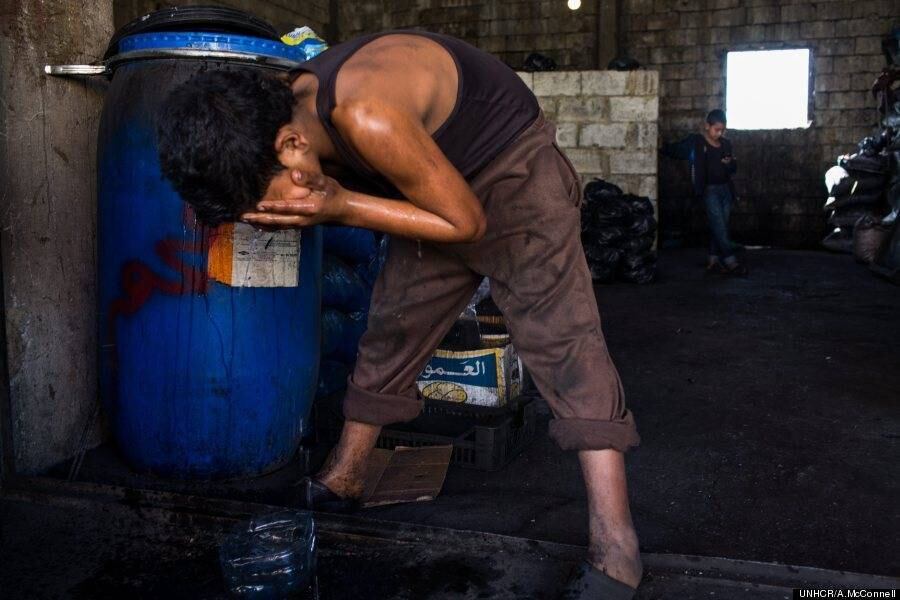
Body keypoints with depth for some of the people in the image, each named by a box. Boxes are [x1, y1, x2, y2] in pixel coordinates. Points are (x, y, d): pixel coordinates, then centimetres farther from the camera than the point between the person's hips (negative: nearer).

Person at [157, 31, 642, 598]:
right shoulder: (286, 110, -11)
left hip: (516, 172, -8)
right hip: (438, 186, 8)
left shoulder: (365, 115, -37)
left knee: (559, 335, -19)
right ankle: (342, 482, 23)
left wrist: (342, 207, -29)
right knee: (391, 327, 9)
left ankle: (615, 550, -18)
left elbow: (465, 222, -27)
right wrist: (329, 196, -17)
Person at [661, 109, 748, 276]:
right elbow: (674, 150, -2)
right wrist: (662, 147, -18)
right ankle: (731, 262, -10)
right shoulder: (696, 142, -4)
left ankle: (713, 261, 11)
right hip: (709, 190, -6)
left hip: (726, 189, 6)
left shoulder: (726, 144, 11)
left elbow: (734, 169, 17)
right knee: (720, 227, -9)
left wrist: (730, 163, -4)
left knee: (718, 227, 6)